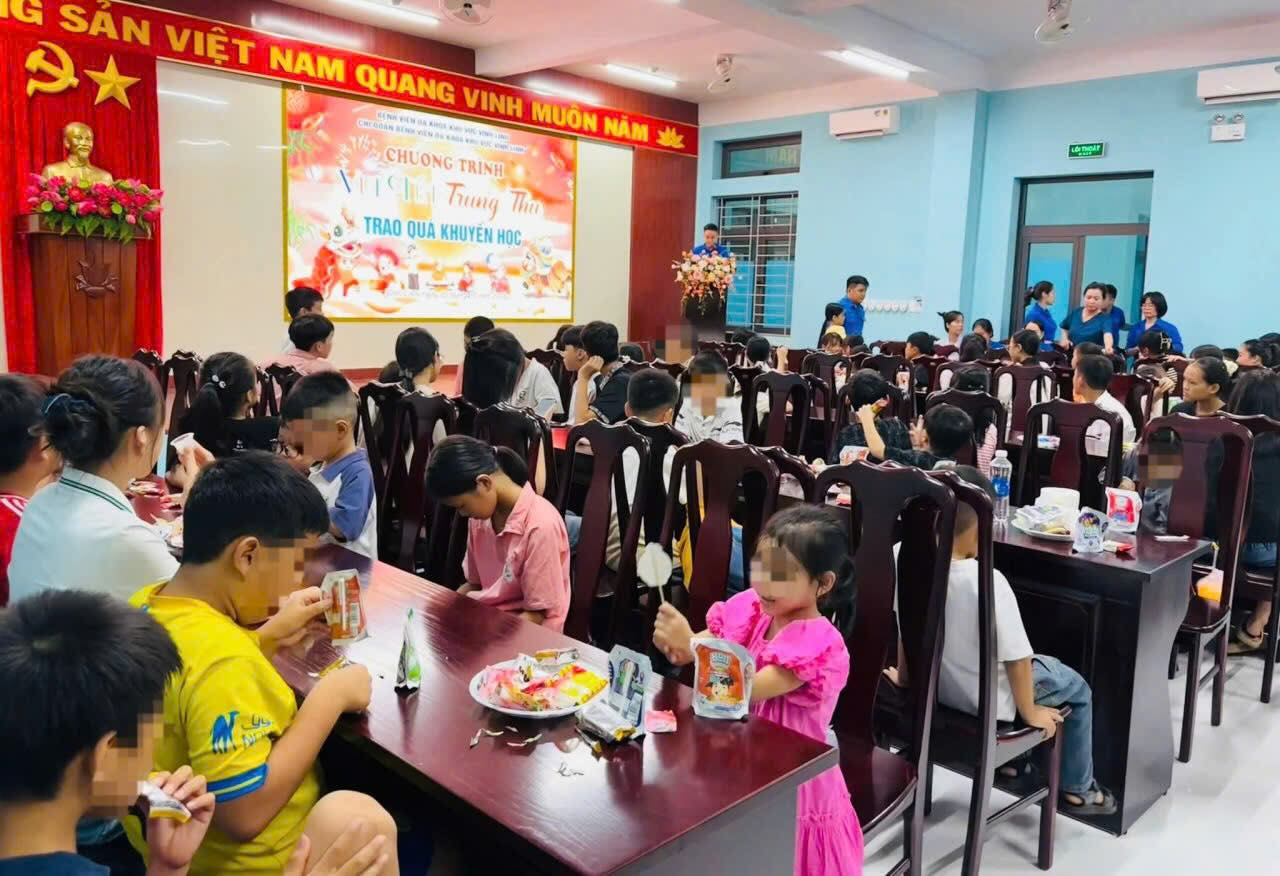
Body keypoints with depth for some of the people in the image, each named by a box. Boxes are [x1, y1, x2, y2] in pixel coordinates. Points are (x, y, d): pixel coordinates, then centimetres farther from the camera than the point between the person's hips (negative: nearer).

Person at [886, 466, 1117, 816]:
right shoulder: (988, 581, -32)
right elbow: (1017, 659, -24)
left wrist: (904, 676, 18)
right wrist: (1030, 713, -6)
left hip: (931, 685, 6)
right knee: (1077, 688, 21)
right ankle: (1077, 789, 37)